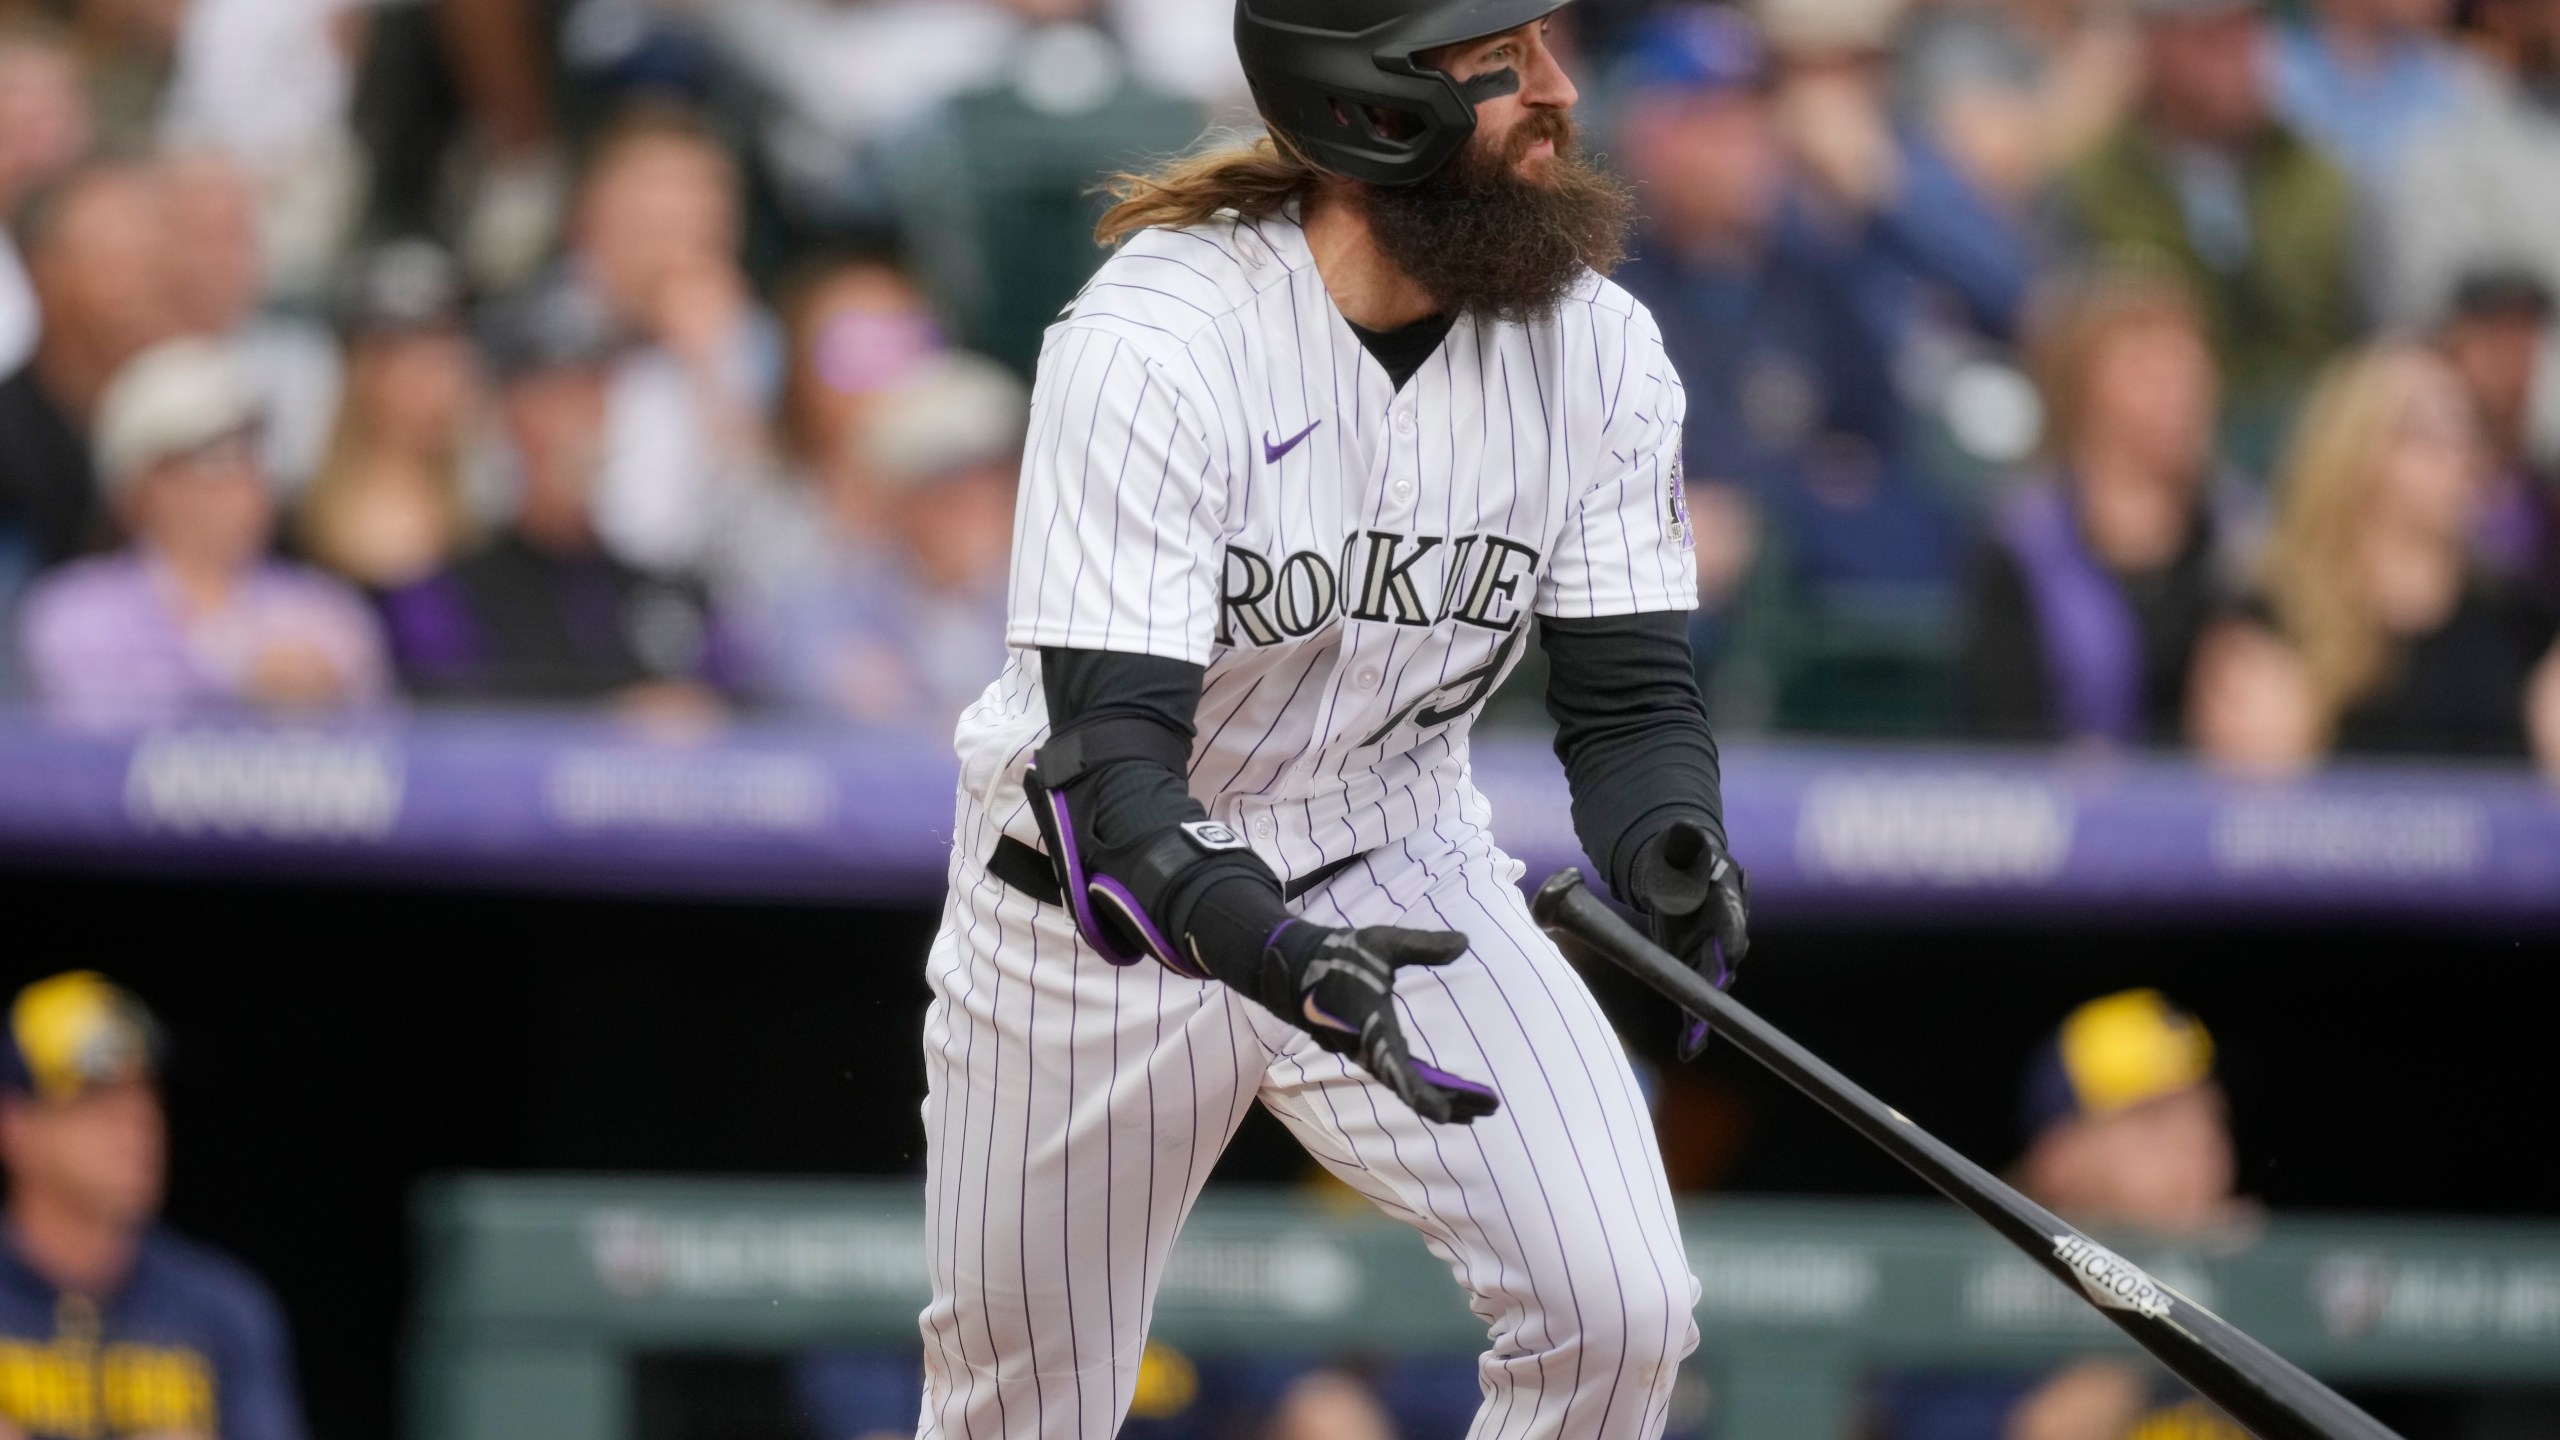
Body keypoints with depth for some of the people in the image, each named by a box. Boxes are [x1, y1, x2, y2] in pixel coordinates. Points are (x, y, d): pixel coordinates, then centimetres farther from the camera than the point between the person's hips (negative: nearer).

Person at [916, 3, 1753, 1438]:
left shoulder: (1598, 348, -11)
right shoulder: (1152, 345, -26)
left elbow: (1631, 691, -9)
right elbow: (1111, 761, -31)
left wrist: (1669, 842, -33)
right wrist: (1272, 953, -49)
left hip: (1398, 872, 3)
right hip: (1116, 898, -3)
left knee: (1620, 1311, -17)